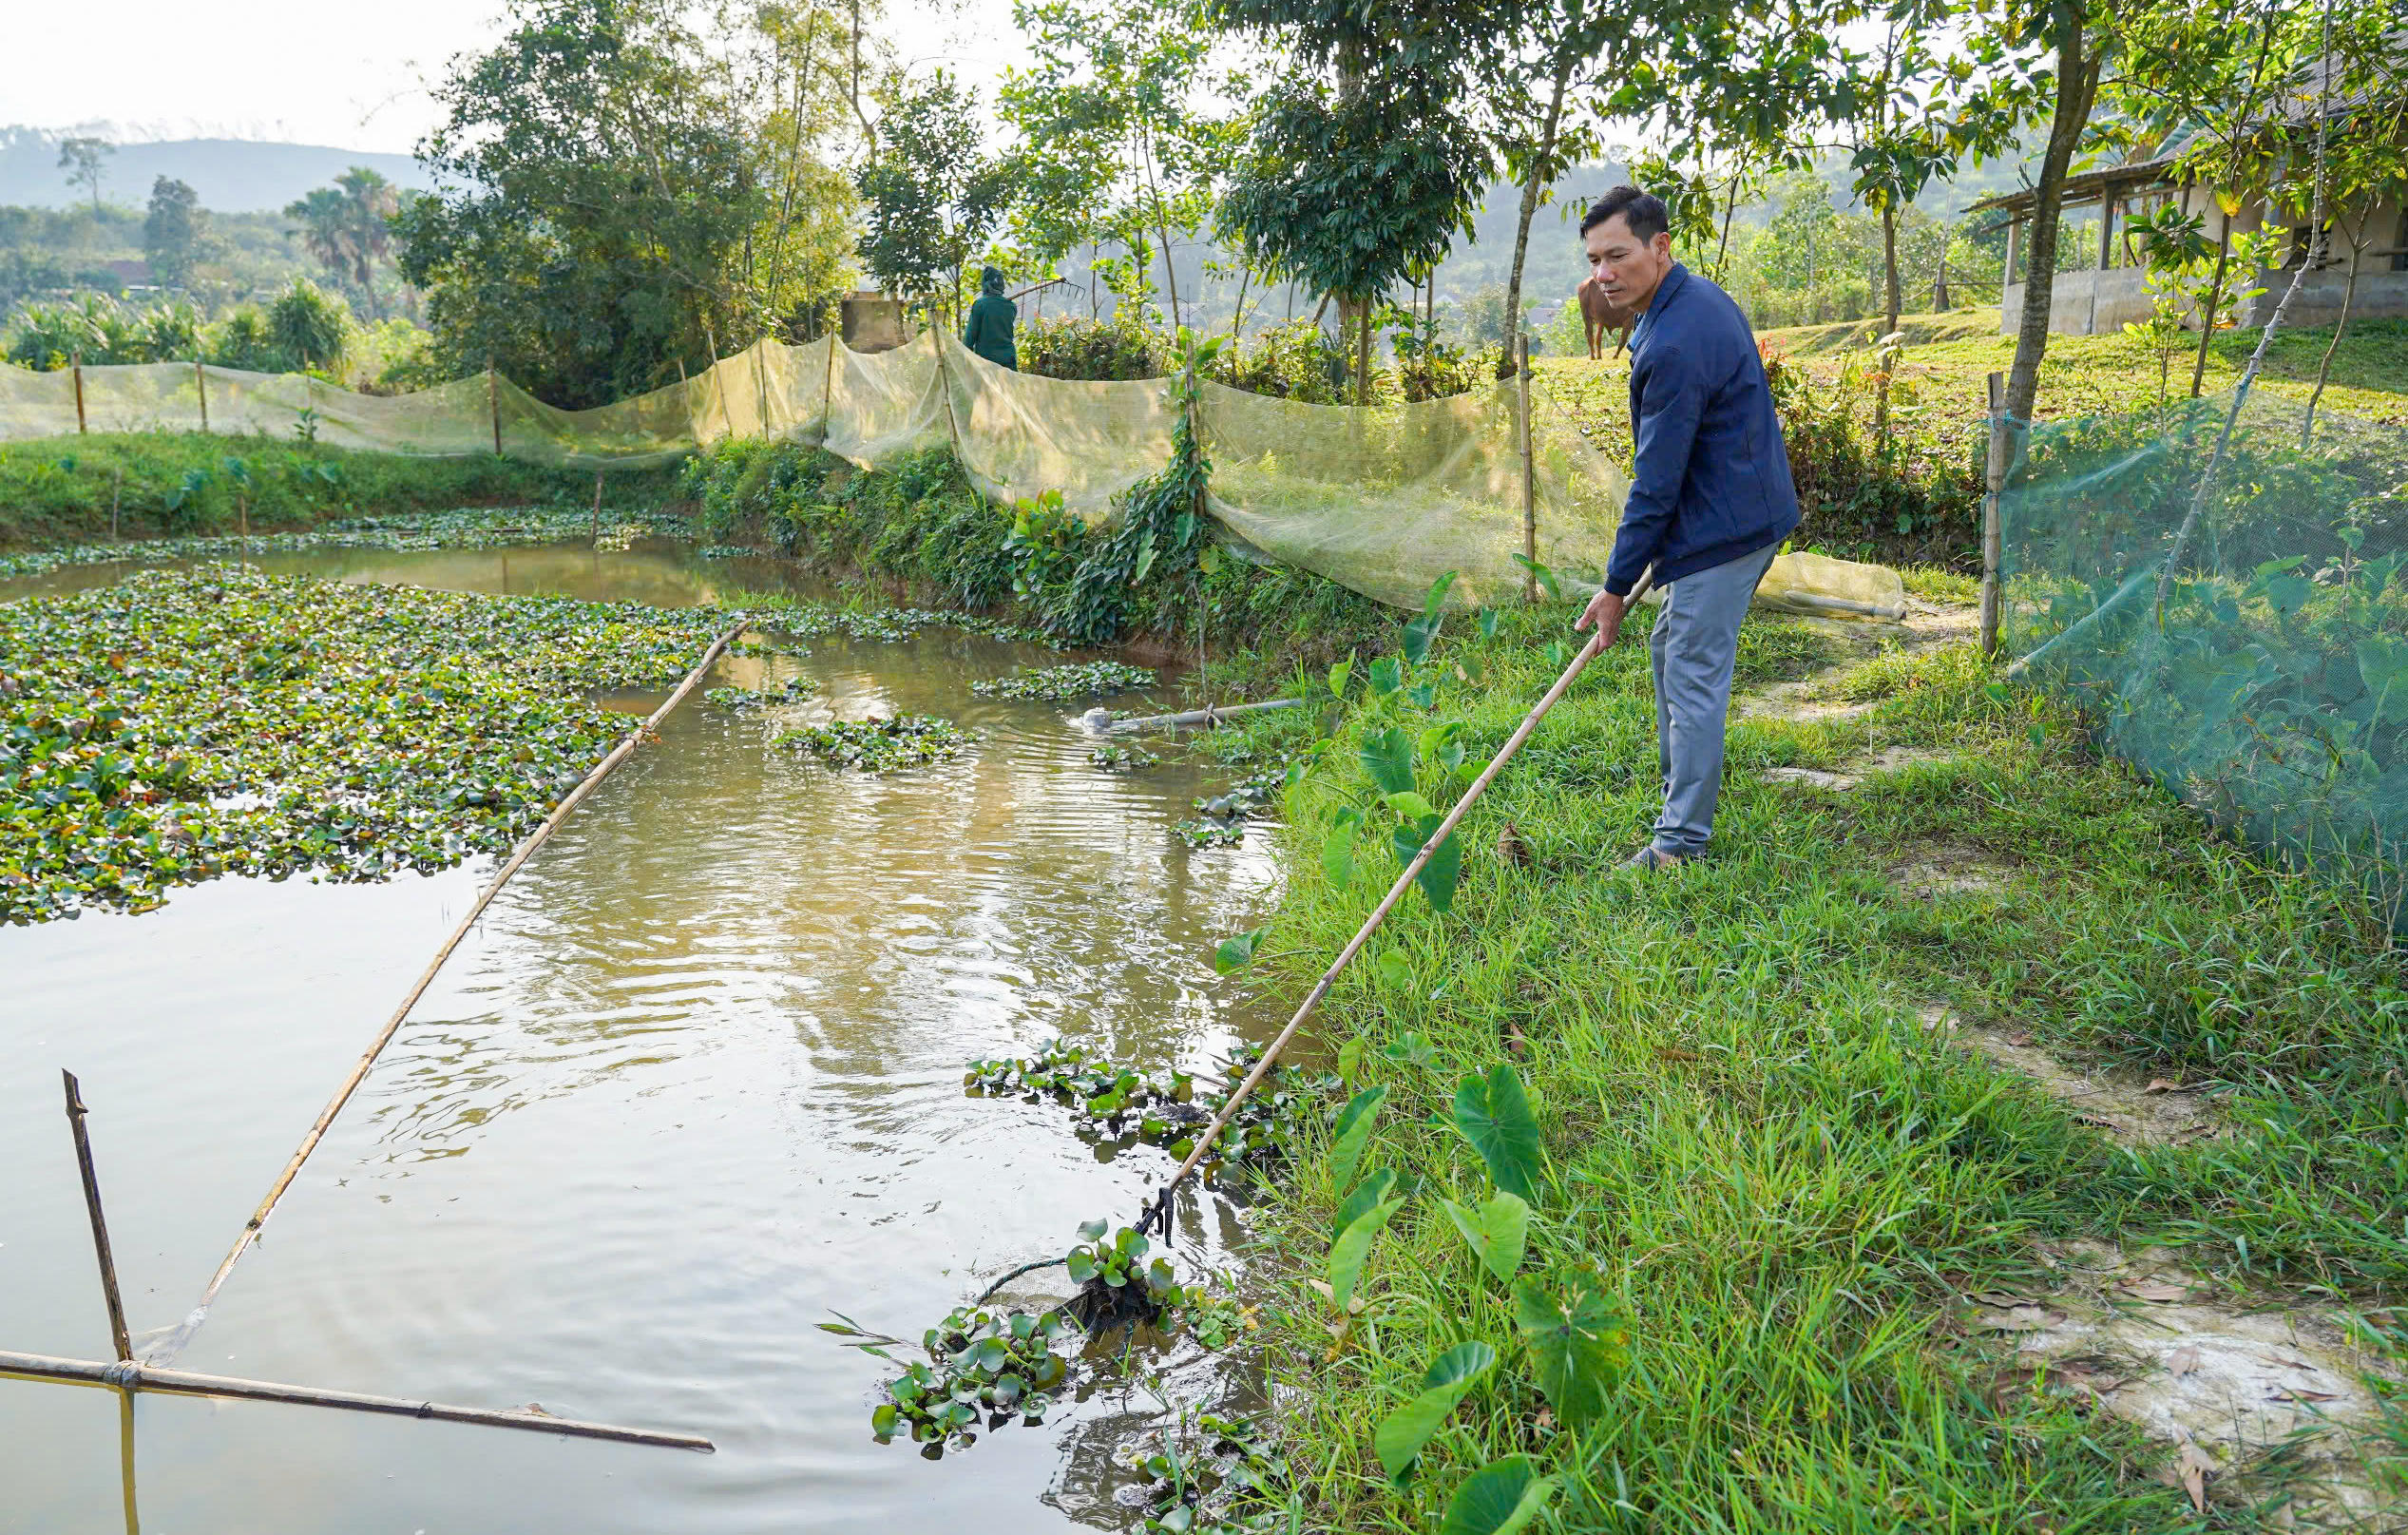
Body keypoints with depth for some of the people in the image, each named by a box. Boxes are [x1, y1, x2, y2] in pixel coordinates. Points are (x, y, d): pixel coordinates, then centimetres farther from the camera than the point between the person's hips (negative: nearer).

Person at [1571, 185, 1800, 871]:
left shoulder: (1674, 346, -26)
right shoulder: (1700, 296, 8)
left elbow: (1656, 484, -22)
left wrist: (1617, 584, -15)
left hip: (1723, 529, -11)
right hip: (1747, 507, 11)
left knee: (1693, 677, -6)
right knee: (1671, 645, 21)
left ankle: (1682, 841, 1)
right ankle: (1681, 788, 34)